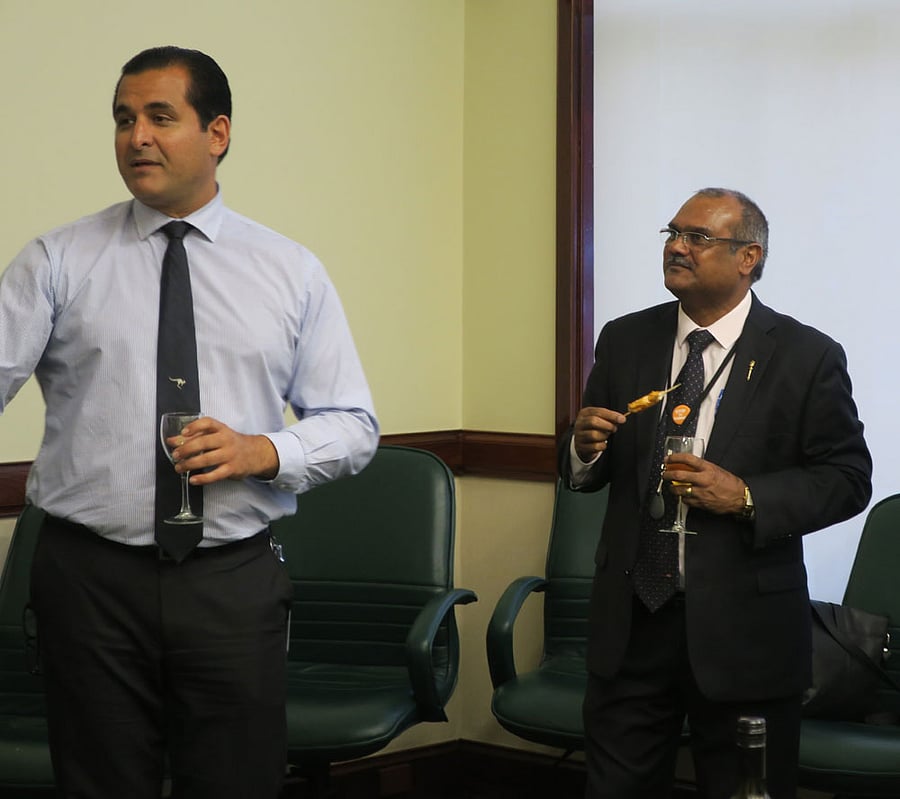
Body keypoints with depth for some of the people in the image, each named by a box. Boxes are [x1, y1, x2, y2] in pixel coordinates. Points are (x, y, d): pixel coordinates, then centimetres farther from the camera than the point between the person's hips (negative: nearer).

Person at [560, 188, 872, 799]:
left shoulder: (806, 357, -5)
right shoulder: (624, 341, 7)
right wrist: (585, 448, -11)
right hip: (632, 615, 3)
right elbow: (587, 473, 13)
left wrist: (748, 497, -18)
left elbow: (848, 479, -4)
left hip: (743, 627, -3)